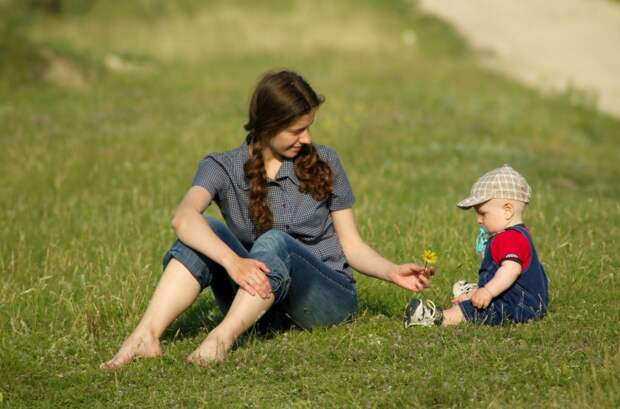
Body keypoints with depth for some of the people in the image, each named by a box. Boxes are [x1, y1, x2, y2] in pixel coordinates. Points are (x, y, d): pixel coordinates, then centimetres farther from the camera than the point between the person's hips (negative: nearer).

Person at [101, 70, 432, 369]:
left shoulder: (323, 163, 4)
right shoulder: (223, 168, -2)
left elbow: (351, 245, 7)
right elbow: (184, 218, -23)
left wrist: (392, 272, -13)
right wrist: (233, 261, -40)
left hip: (329, 297, 0)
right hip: (257, 300, 1)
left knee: (274, 242, -31)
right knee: (206, 234, -25)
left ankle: (222, 338, -52)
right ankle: (146, 335, -43)